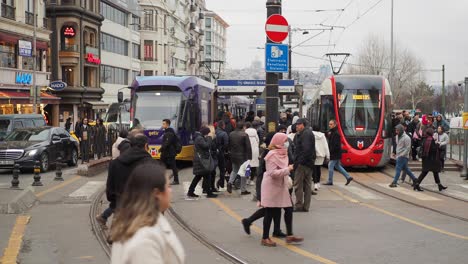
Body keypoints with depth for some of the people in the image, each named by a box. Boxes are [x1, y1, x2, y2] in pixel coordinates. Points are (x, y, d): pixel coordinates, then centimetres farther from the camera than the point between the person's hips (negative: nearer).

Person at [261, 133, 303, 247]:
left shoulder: (282, 154, 10)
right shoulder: (272, 155, -18)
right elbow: (273, 173, -25)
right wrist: (288, 169, -23)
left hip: (281, 186, 8)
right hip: (272, 187, -8)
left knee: (289, 208, 3)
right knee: (270, 212, 0)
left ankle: (290, 235, 8)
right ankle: (265, 238, 10)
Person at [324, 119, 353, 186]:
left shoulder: (336, 133, -17)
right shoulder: (331, 132, 13)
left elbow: (336, 145, -22)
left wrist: (330, 151, -22)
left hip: (335, 153, -10)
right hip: (334, 153, 10)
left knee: (330, 166, -5)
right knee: (337, 166, 16)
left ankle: (330, 181, 2)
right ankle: (348, 177, 20)